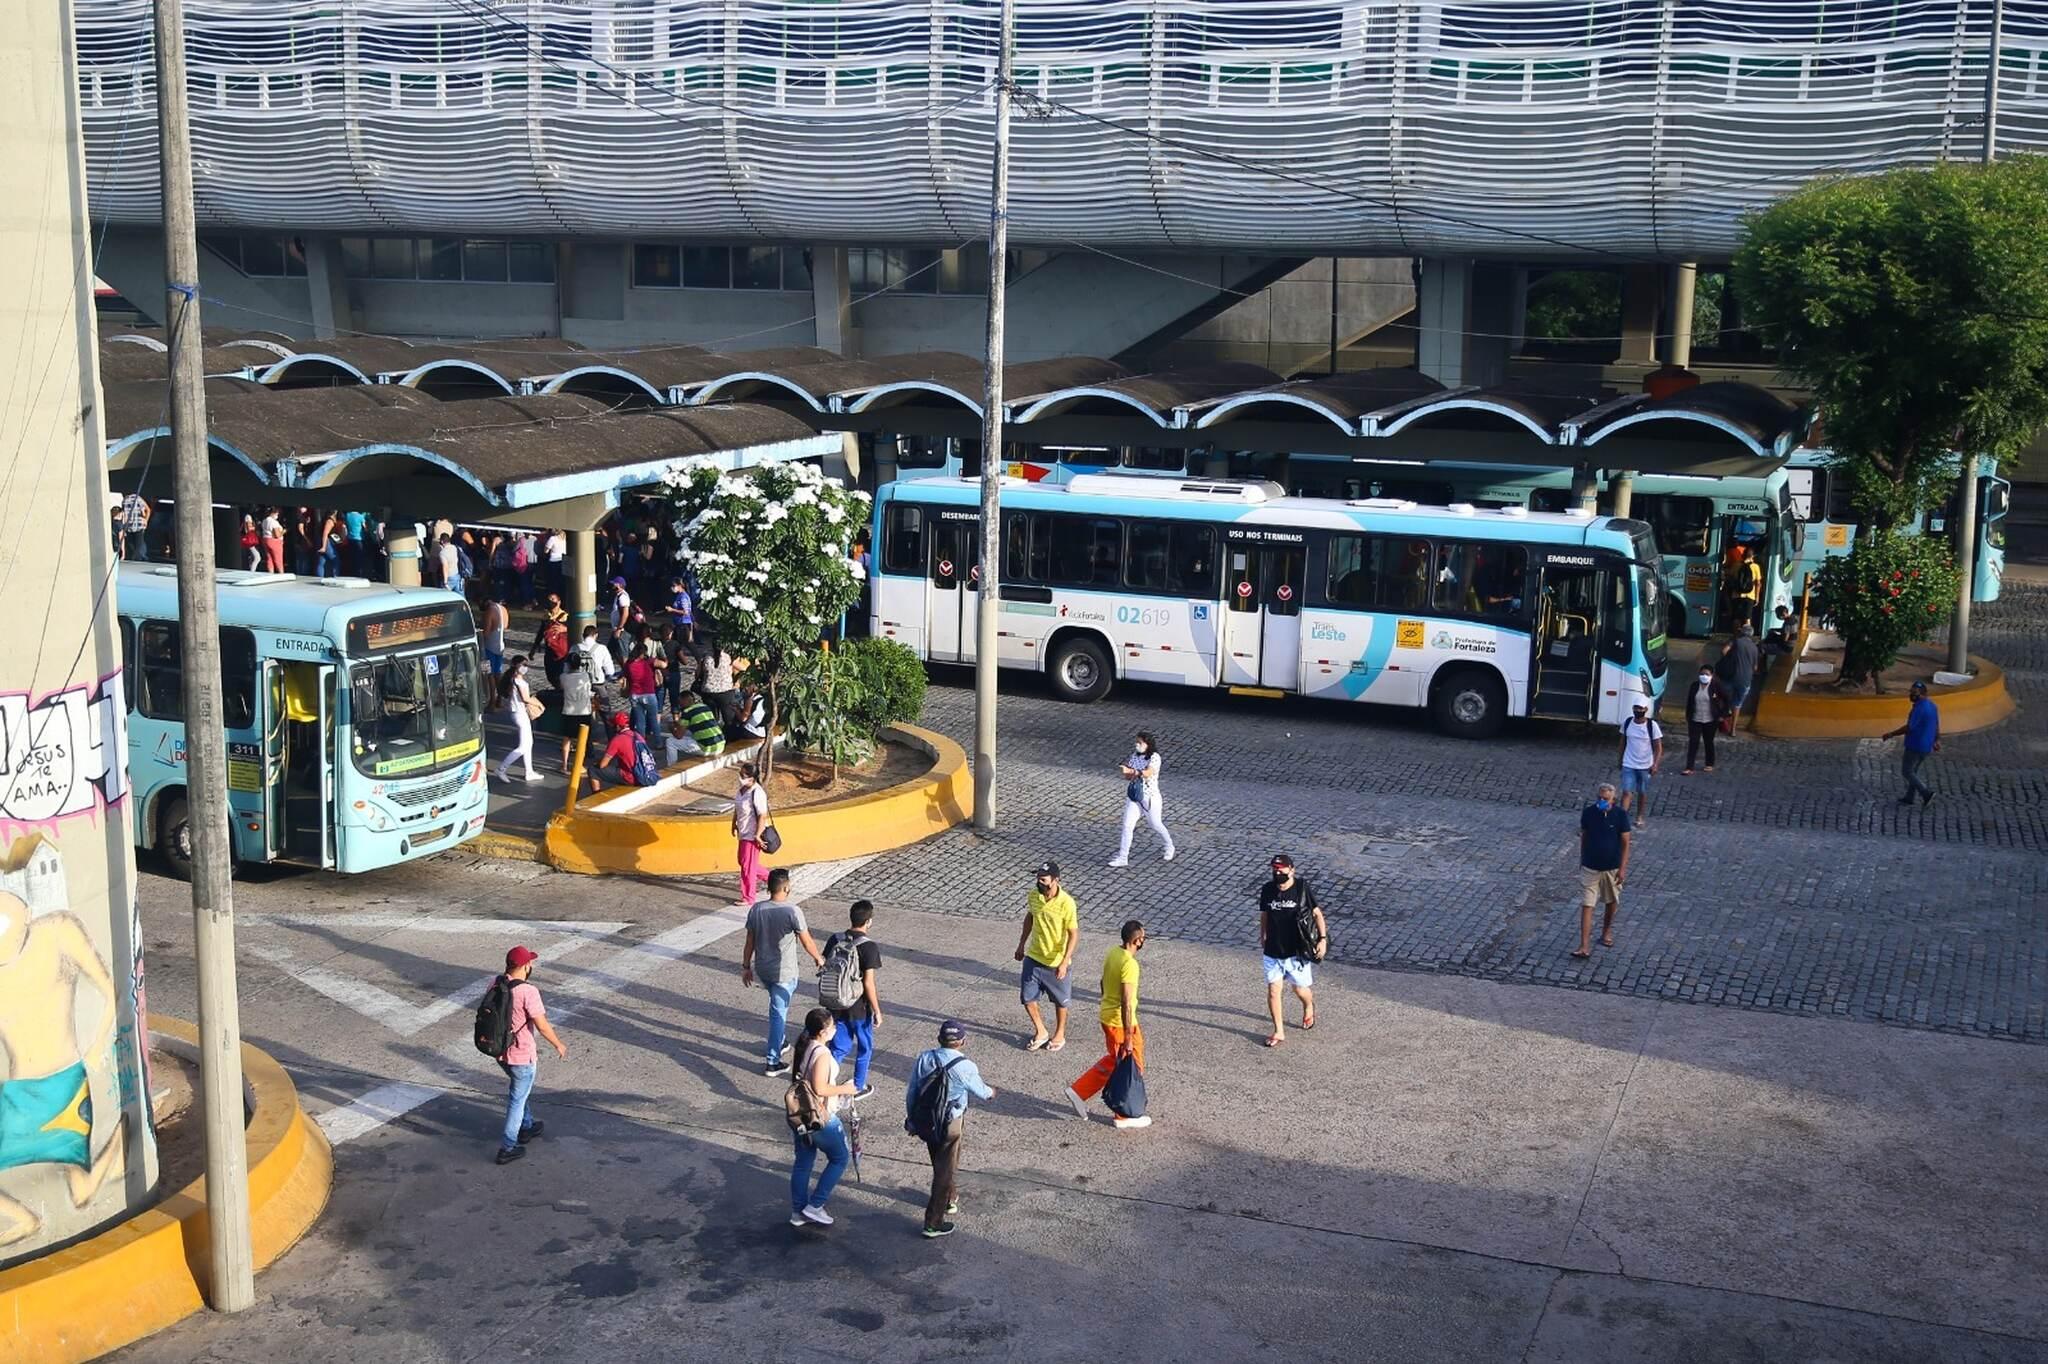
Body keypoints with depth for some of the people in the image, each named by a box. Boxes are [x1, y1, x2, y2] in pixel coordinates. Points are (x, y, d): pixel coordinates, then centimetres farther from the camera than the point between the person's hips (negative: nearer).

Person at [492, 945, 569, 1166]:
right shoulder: (528, 991, -26)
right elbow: (542, 1025, -22)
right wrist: (558, 1045, -6)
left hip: (500, 1052, 7)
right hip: (522, 1056, -7)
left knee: (519, 1090, 29)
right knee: (517, 1100, 8)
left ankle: (526, 1127, 46)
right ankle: (507, 1148, 14)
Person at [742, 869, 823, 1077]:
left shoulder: (756, 910, -7)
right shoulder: (793, 911, -21)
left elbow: (749, 942, 1)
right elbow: (807, 942, -13)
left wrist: (746, 967, 13)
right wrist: (818, 958, 6)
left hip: (762, 969, 5)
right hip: (784, 972, -5)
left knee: (778, 1007, 27)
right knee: (779, 1013, 4)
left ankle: (777, 1045, 40)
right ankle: (772, 1062, 7)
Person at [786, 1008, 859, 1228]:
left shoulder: (803, 1047, 1)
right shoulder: (822, 1053, -25)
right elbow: (820, 1088, -28)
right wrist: (843, 1089, -14)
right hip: (821, 1118, -8)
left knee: (803, 1162, 18)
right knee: (840, 1158, 11)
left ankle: (798, 1211, 27)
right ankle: (815, 1206, 11)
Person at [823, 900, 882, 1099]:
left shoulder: (834, 940, -4)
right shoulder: (868, 947, -20)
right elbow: (868, 983, -20)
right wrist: (877, 1011, -10)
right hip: (860, 1008, -5)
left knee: (841, 1047, 18)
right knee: (864, 1047, 16)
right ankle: (858, 1088, 27)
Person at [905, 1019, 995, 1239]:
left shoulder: (924, 1058, -10)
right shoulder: (965, 1067, -21)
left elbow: (911, 1092, -1)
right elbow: (980, 1092, -1)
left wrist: (911, 1118, 14)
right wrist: (990, 1094, 23)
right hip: (950, 1125, -5)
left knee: (940, 1163, 27)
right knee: (945, 1171, 7)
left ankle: (950, 1198, 50)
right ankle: (933, 1224, 11)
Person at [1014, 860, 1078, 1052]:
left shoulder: (1066, 903, -25)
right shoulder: (1034, 896, -8)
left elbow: (1074, 934, -19)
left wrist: (1064, 962, -24)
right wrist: (1021, 944, 16)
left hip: (1057, 962, -5)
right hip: (1033, 957, 5)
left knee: (1060, 1001, 15)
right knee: (1027, 998, 9)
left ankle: (1059, 1035, 37)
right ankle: (1040, 1032, 31)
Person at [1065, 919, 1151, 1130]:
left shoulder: (1112, 953, 0)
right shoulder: (1130, 965, -27)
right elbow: (1127, 1004, -27)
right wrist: (1128, 1038, -23)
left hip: (1107, 1016, 9)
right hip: (1120, 1023, -9)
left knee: (1113, 1062, 25)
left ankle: (1078, 1092, 25)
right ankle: (1125, 1115, 22)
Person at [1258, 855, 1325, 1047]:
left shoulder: (1303, 888, -12)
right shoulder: (1267, 890, -4)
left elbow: (1317, 913, -3)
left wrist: (1322, 938, -10)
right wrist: (1262, 942, 15)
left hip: (1297, 951, -2)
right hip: (1273, 952, 2)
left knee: (1300, 989, 13)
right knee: (1273, 991, 2)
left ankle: (1309, 1008, 48)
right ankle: (1279, 1031, 17)